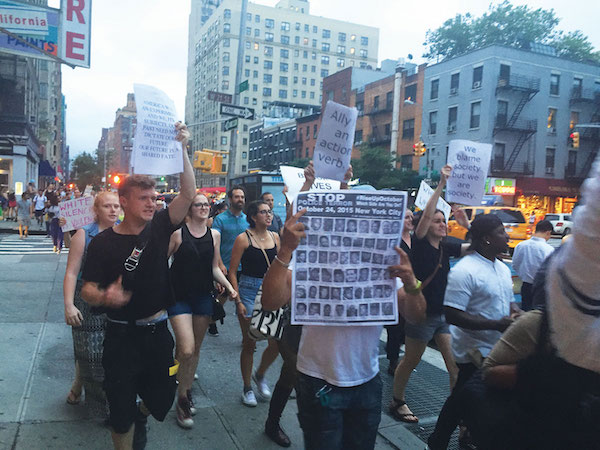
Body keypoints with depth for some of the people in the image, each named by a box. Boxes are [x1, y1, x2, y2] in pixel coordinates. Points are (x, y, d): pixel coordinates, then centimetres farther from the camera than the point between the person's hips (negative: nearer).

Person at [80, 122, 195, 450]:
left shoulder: (159, 228, -3)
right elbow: (88, 290, -7)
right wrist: (105, 297, -30)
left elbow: (188, 193, -12)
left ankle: (140, 418, 51)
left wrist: (181, 148, -21)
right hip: (122, 334, -3)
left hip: (158, 330, 3)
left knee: (163, 393, 17)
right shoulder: (103, 242, -9)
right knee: (121, 403, 7)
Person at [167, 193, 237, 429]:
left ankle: (187, 390, 33)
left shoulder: (214, 235, 6)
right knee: (186, 350, -13)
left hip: (204, 297, 4)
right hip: (179, 297, -4)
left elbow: (215, 268, 10)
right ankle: (182, 399, 8)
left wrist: (228, 286, -4)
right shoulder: (178, 232, -6)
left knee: (196, 349, 13)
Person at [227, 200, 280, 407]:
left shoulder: (274, 237, 7)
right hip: (249, 291, -4)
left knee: (277, 342, 1)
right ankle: (247, 388, 25)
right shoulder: (244, 239, -7)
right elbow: (232, 272, -6)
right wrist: (238, 301, -11)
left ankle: (259, 375, 29)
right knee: (249, 343, 5)